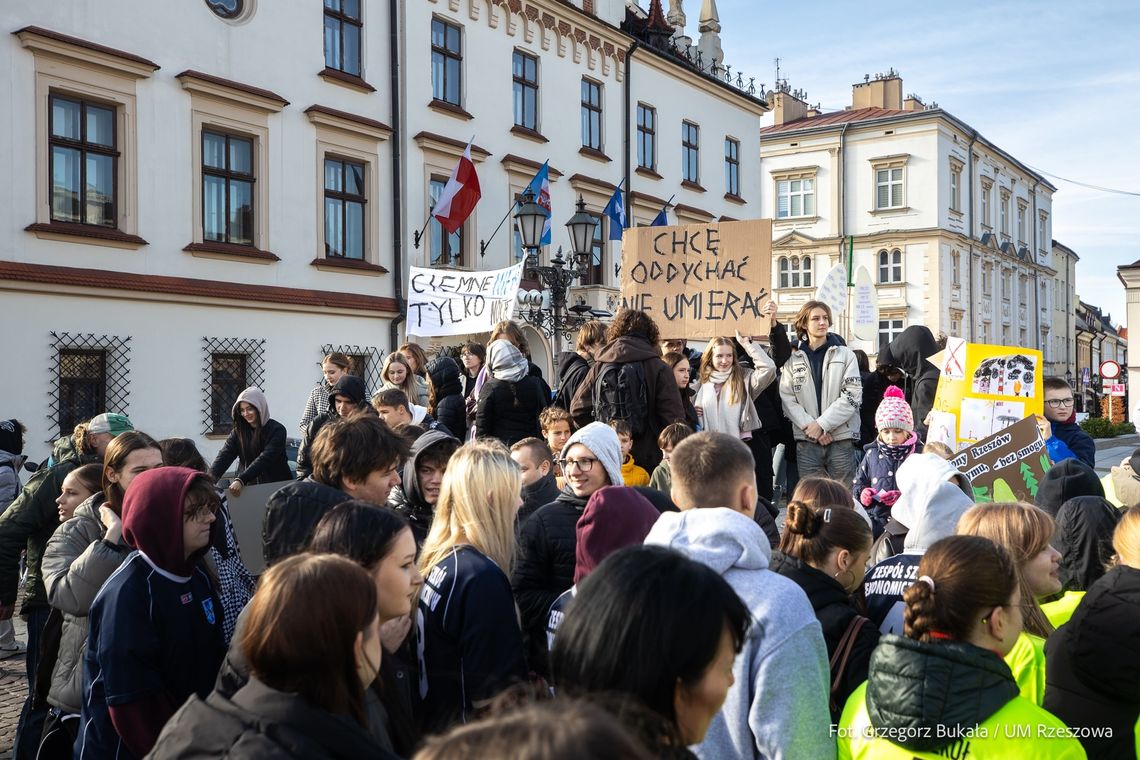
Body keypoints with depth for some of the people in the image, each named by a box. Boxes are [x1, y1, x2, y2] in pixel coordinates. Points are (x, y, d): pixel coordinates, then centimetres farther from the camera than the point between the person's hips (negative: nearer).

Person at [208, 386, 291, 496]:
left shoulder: (277, 430, -7)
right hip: (248, 487, 4)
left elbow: (265, 459, -20)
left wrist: (241, 479, -32)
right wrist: (211, 477, -26)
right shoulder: (238, 431, 6)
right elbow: (225, 455, -7)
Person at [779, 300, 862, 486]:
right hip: (806, 440, 1)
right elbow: (787, 399, 2)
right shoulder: (793, 360, 9)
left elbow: (852, 395, -4)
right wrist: (809, 426, -12)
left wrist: (821, 424, -11)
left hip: (841, 438, -1)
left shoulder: (845, 355, 6)